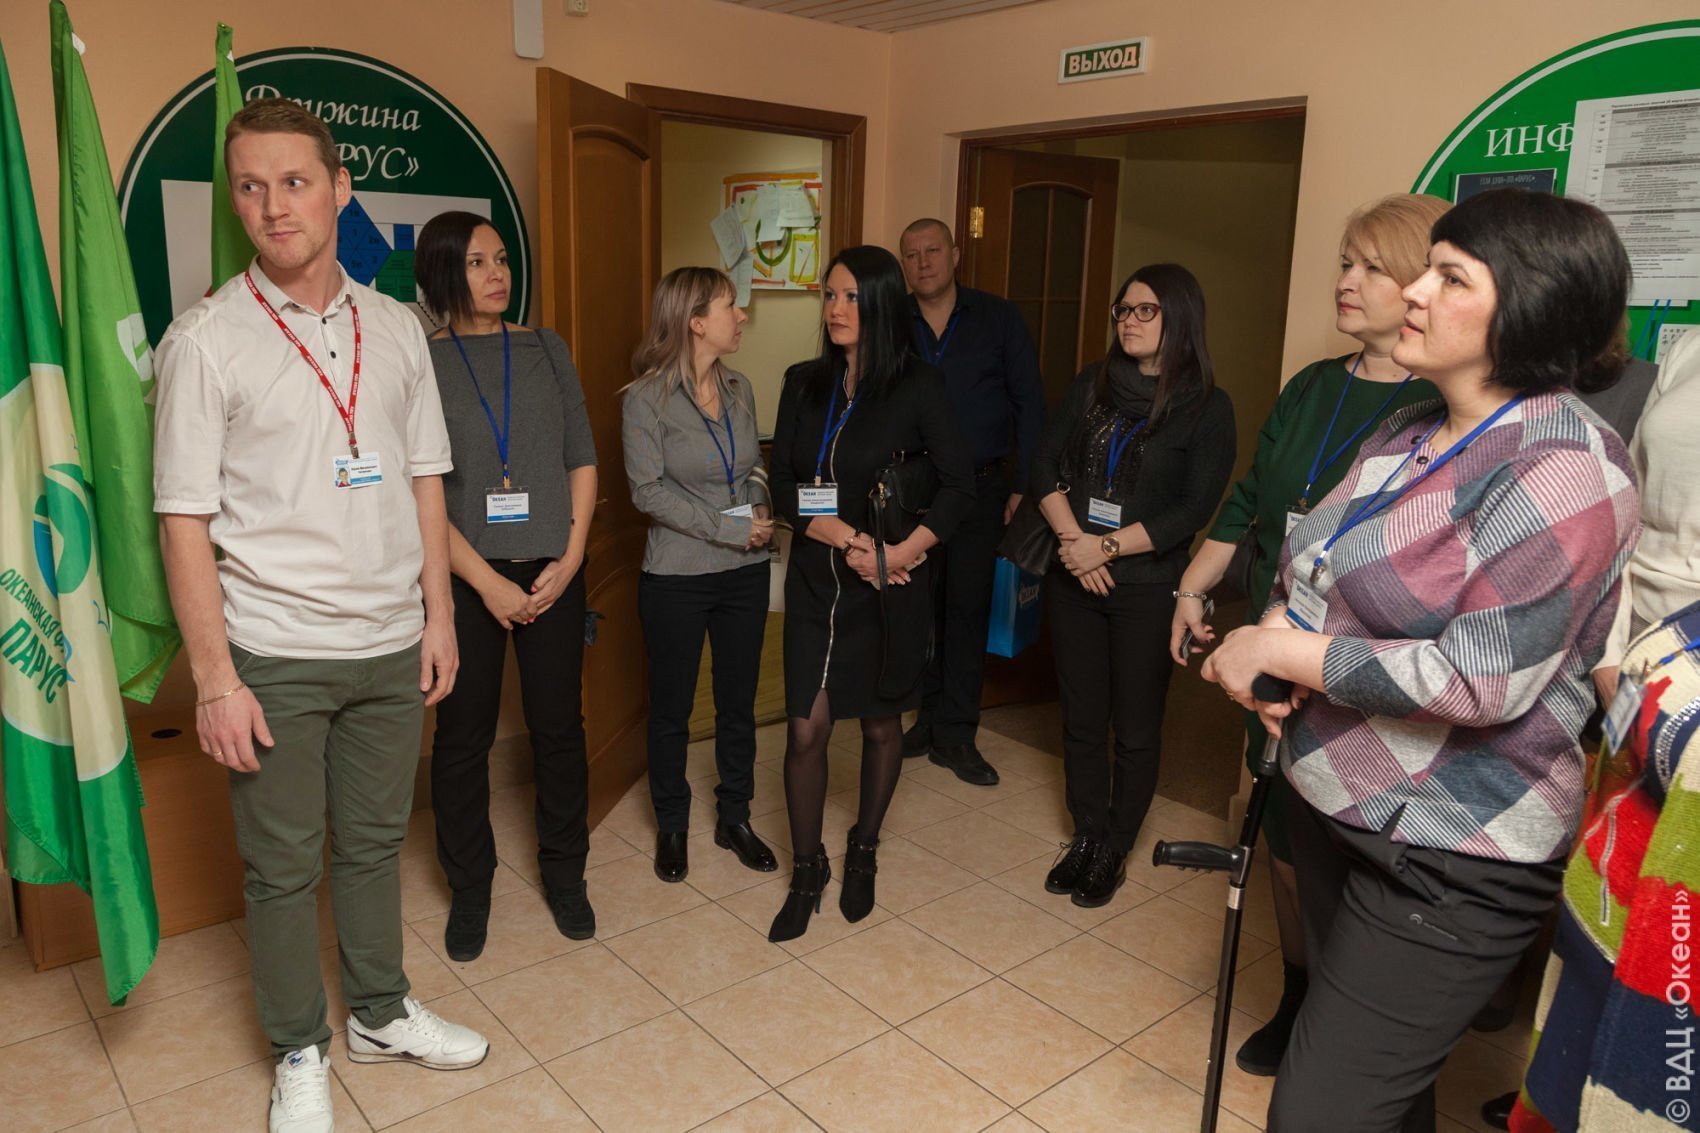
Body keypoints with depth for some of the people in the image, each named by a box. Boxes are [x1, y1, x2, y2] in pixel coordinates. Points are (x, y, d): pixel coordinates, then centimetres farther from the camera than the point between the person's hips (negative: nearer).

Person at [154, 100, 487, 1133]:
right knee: (283, 867, 10)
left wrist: (438, 612, 6)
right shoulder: (206, 340, -7)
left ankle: (383, 1015, 37)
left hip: (390, 644, 4)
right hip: (275, 657, -3)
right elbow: (185, 521, -8)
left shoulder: (396, 328, 6)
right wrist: (214, 676, -11)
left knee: (375, 842, 17)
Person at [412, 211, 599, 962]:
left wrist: (569, 558, -5)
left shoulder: (547, 351, 7)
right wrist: (486, 581, -11)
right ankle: (469, 890, 26)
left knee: (558, 726, 9)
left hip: (552, 571, 3)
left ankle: (564, 874, 27)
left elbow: (582, 458, 7)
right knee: (464, 737, 7)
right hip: (466, 577, -2)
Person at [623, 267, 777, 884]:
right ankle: (671, 826, 29)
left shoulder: (739, 389, 5)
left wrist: (760, 515, -7)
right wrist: (727, 528, -18)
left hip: (746, 572, 5)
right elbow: (648, 490, -15)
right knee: (672, 708, 10)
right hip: (676, 577, -5)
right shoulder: (646, 399, -11)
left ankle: (734, 817, 31)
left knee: (739, 700, 14)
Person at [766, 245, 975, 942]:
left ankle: (863, 855, 35)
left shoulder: (918, 387, -7)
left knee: (880, 724, 12)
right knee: (806, 729, 1)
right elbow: (782, 487, -2)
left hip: (889, 587, -2)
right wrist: (846, 537, -17)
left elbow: (959, 485, -7)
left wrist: (901, 552, -17)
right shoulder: (804, 383, 4)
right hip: (814, 579, 2)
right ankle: (806, 871, 21)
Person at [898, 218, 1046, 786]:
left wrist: (1024, 486, -2)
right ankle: (931, 713, 24)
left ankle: (955, 735, 12)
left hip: (980, 488, -1)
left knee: (967, 606, 1)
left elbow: (1029, 404, 3)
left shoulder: (999, 319, 2)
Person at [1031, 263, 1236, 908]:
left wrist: (1106, 547, -16)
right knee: (1081, 720, 13)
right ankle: (1085, 838, 30)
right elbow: (1045, 466, 2)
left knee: (1136, 729, 8)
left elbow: (1192, 511, -12)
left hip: (1148, 590, -3)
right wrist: (1074, 540, -11)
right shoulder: (1093, 384, 6)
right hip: (1075, 581, 4)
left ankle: (1114, 852, 25)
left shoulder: (1206, 408, -6)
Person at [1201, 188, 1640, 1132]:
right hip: (1335, 806, 8)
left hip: (1451, 865, -8)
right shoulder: (1410, 433, 7)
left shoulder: (1566, 468, -19)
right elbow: (1316, 570, 16)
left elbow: (1480, 681, -26)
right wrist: (1273, 631, -7)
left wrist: (1281, 651, -19)